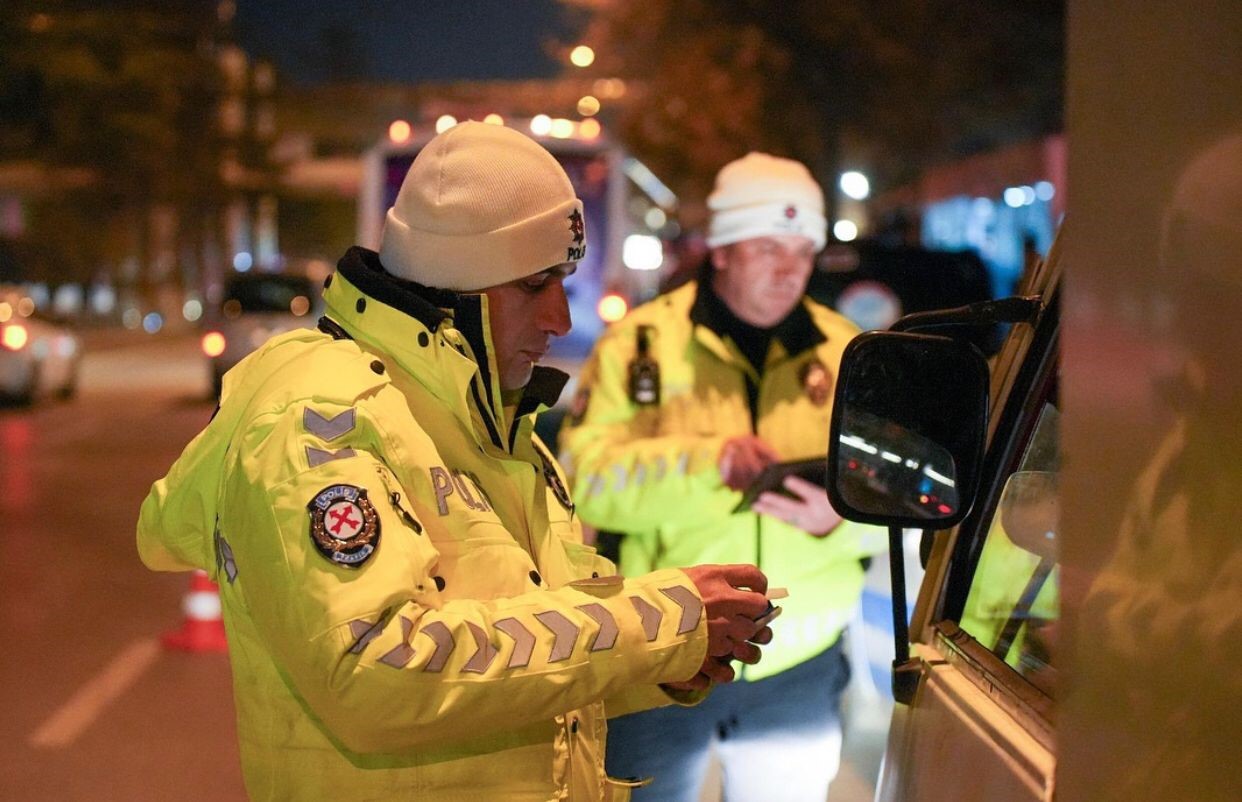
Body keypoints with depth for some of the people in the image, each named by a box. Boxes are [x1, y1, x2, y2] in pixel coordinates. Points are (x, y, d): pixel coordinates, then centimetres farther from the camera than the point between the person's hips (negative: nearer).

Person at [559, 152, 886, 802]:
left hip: (797, 673, 2)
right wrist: (706, 462, -27)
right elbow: (585, 475, -14)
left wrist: (840, 519, -23)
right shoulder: (643, 343, -3)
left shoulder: (844, 354, 4)